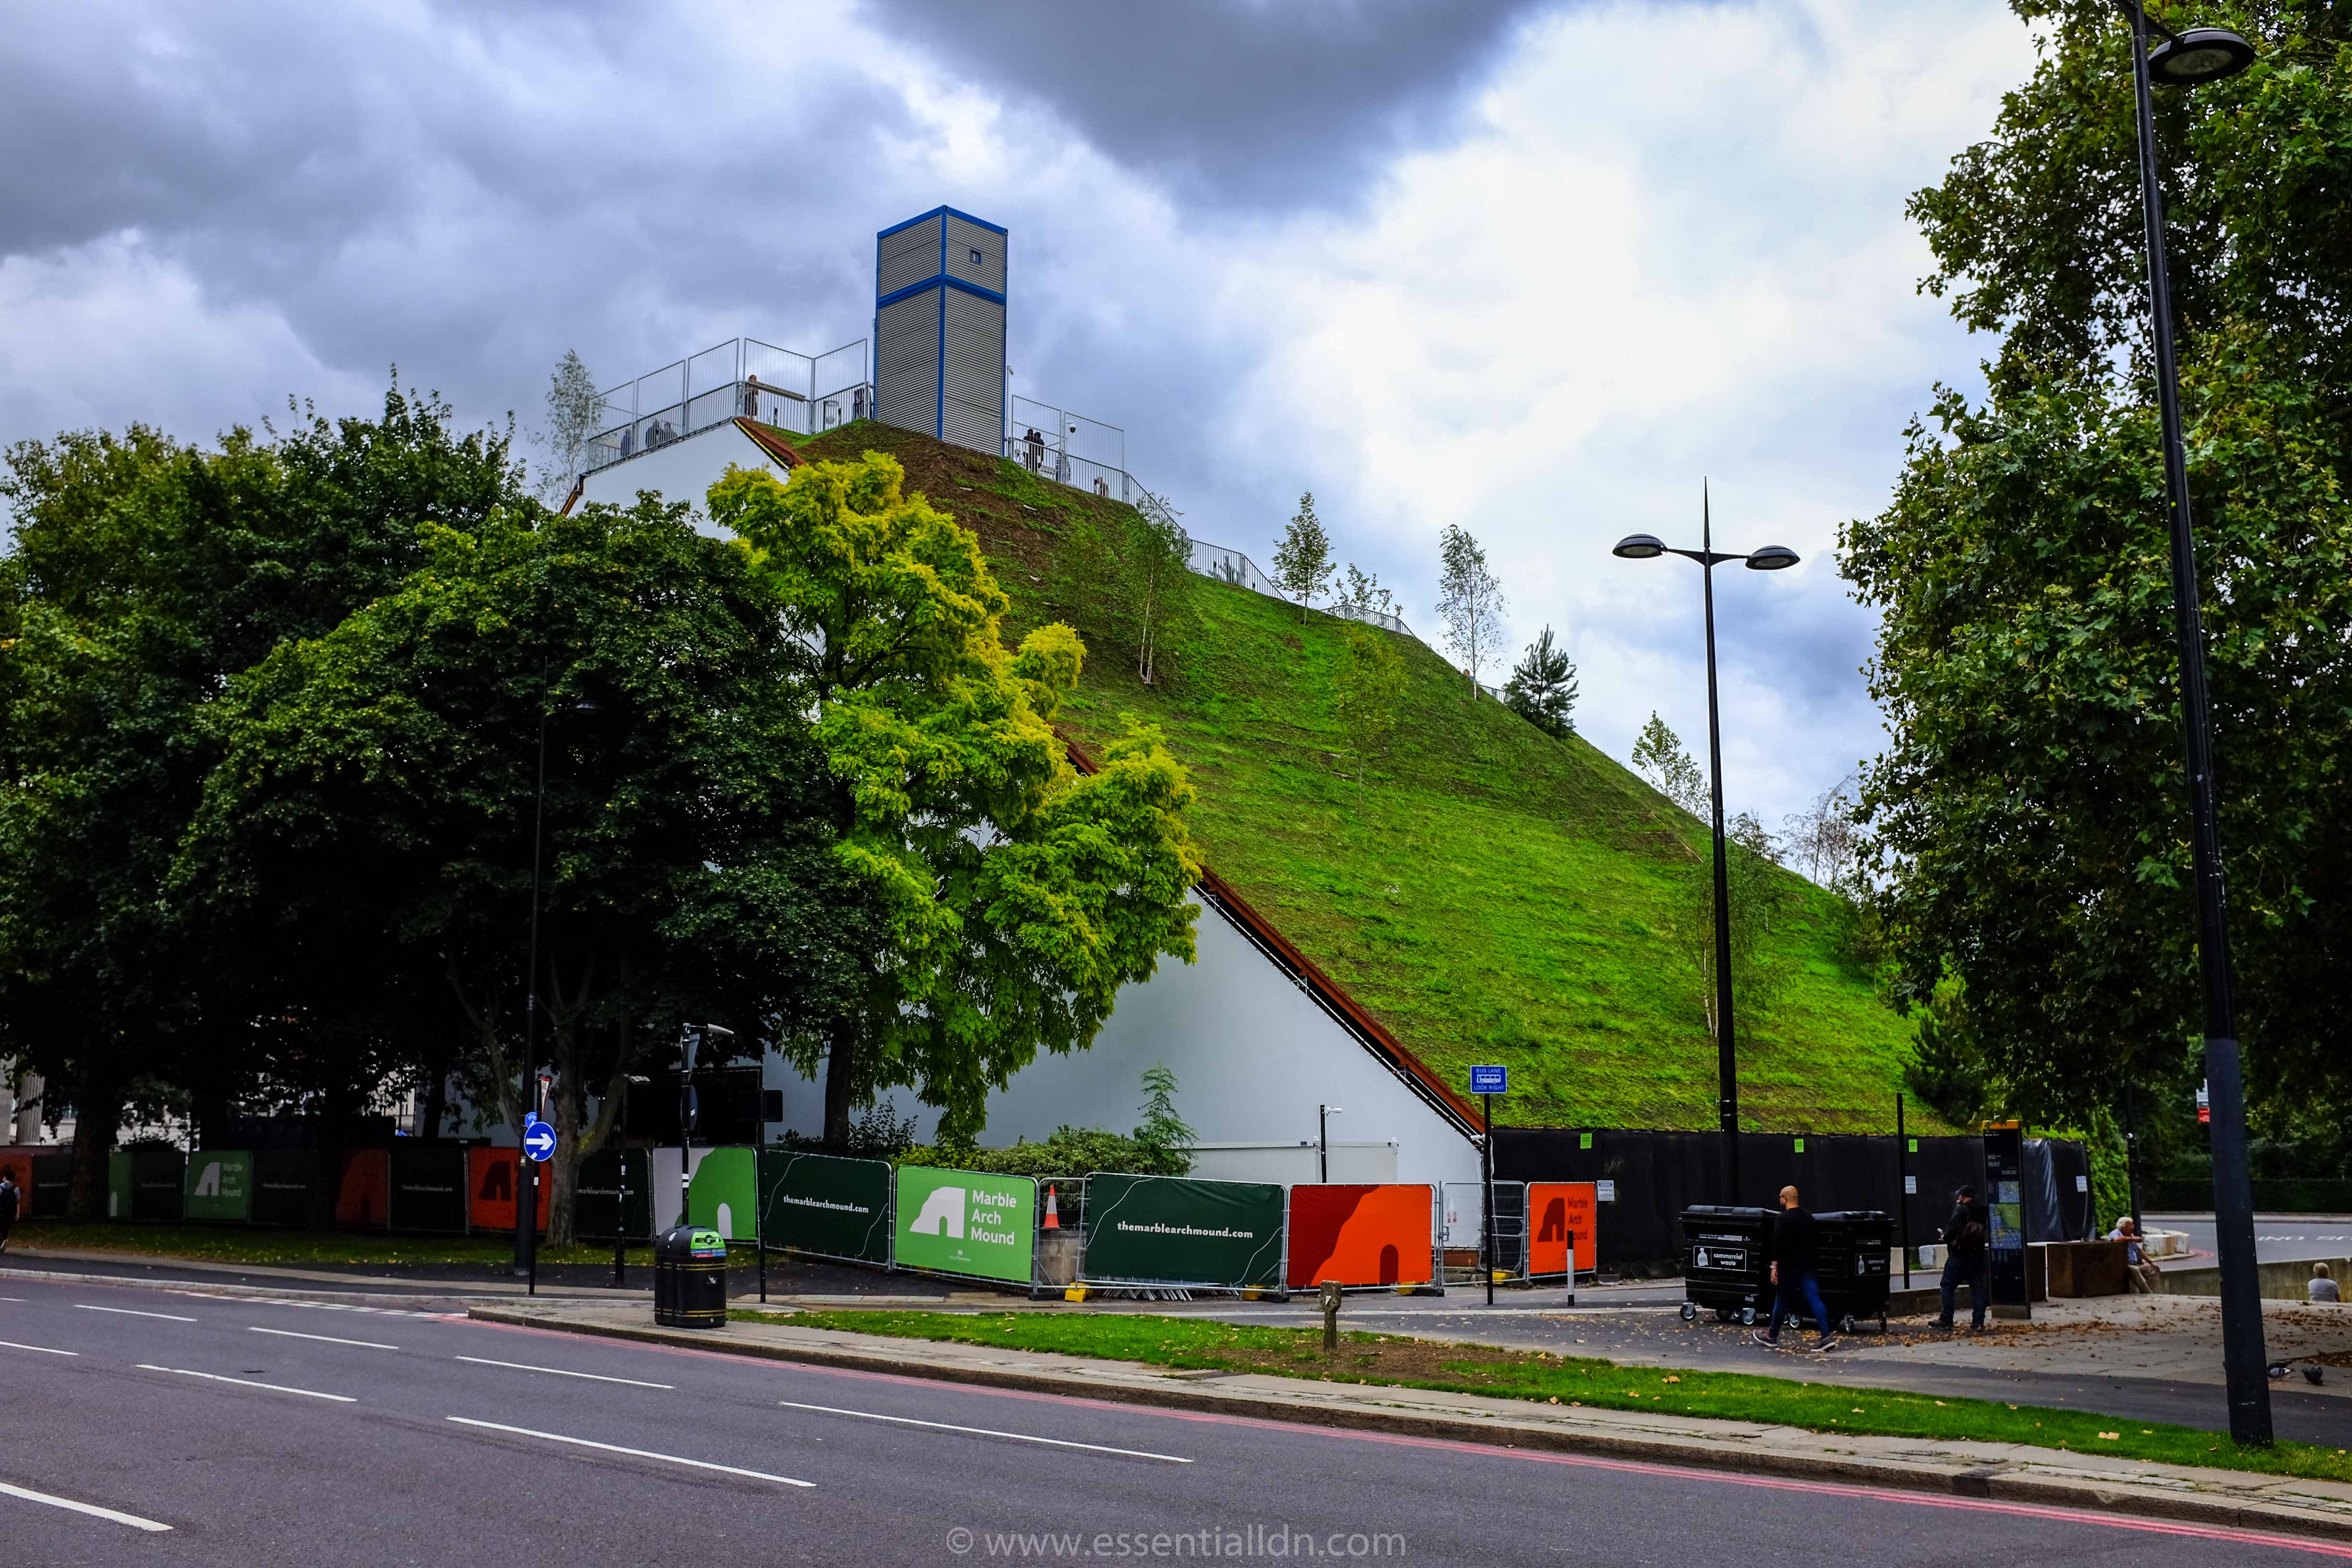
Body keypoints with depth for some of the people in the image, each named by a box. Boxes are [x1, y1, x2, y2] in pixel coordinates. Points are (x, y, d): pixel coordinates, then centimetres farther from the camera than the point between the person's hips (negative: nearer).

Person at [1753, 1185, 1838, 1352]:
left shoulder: (1783, 1219, -11)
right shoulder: (1808, 1216, 11)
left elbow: (1778, 1244, -18)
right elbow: (1813, 1240, 18)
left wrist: (1774, 1266, -18)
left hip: (1789, 1267, -6)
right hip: (1809, 1266, 6)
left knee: (1782, 1301, 6)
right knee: (1814, 1299, -1)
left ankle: (1772, 1336, 20)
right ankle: (1827, 1337, -12)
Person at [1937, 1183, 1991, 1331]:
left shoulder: (1961, 1210, -10)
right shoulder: (1984, 1212, 9)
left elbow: (1952, 1228, -18)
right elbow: (1988, 1234, 15)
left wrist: (1946, 1238, -2)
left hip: (1959, 1255, -6)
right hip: (1977, 1256, 6)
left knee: (1948, 1286, 3)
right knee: (1978, 1289, 7)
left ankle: (1946, 1320, 2)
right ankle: (1978, 1323, 3)